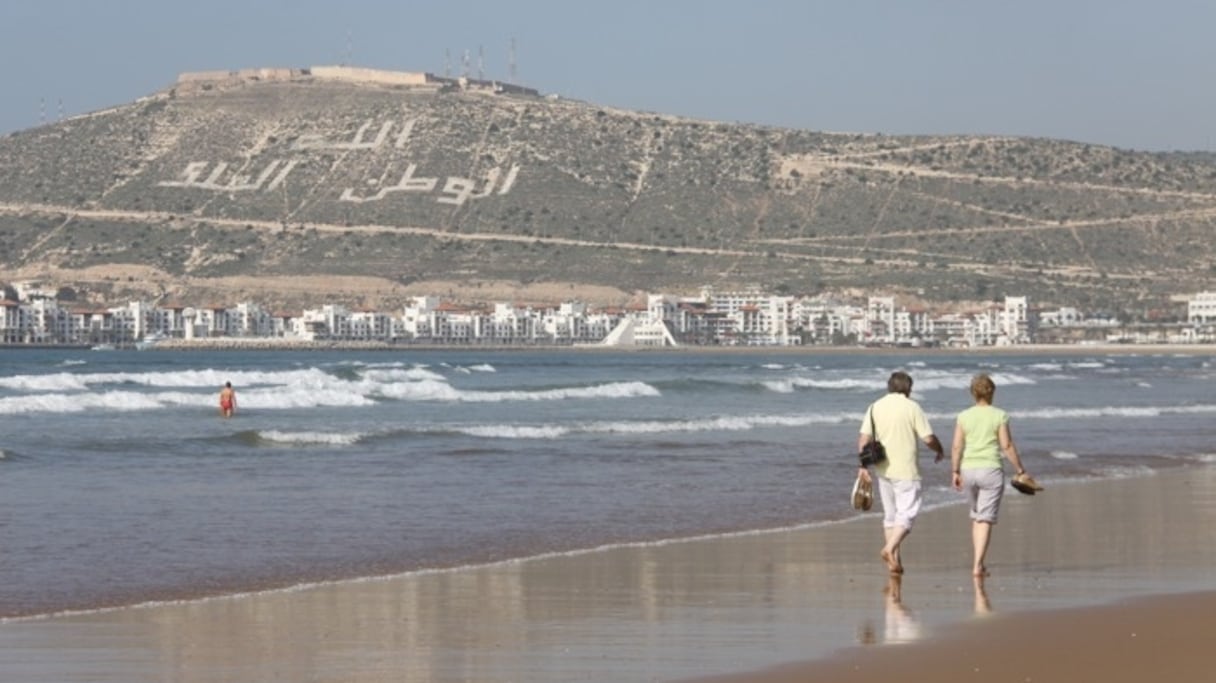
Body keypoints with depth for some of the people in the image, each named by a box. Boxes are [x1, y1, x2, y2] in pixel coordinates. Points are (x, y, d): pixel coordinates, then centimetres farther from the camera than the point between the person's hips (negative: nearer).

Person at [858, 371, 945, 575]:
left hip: (883, 470, 5)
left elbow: (864, 438, -1)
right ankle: (890, 549, -24)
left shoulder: (875, 407, 6)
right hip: (906, 471, -5)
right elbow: (928, 438, -9)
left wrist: (863, 466, 0)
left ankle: (895, 559, 13)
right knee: (907, 513, -3)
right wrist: (940, 451, 10)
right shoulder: (912, 407, -7)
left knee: (890, 515, 13)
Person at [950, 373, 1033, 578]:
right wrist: (1020, 470, 1)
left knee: (977, 516, 20)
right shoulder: (999, 416, -5)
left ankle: (978, 562, 20)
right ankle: (978, 565, -12)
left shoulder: (964, 416, 1)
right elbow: (1007, 446, -7)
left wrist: (955, 472, 9)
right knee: (985, 520, -3)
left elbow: (956, 447, 0)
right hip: (991, 470, -3)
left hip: (969, 470, 3)